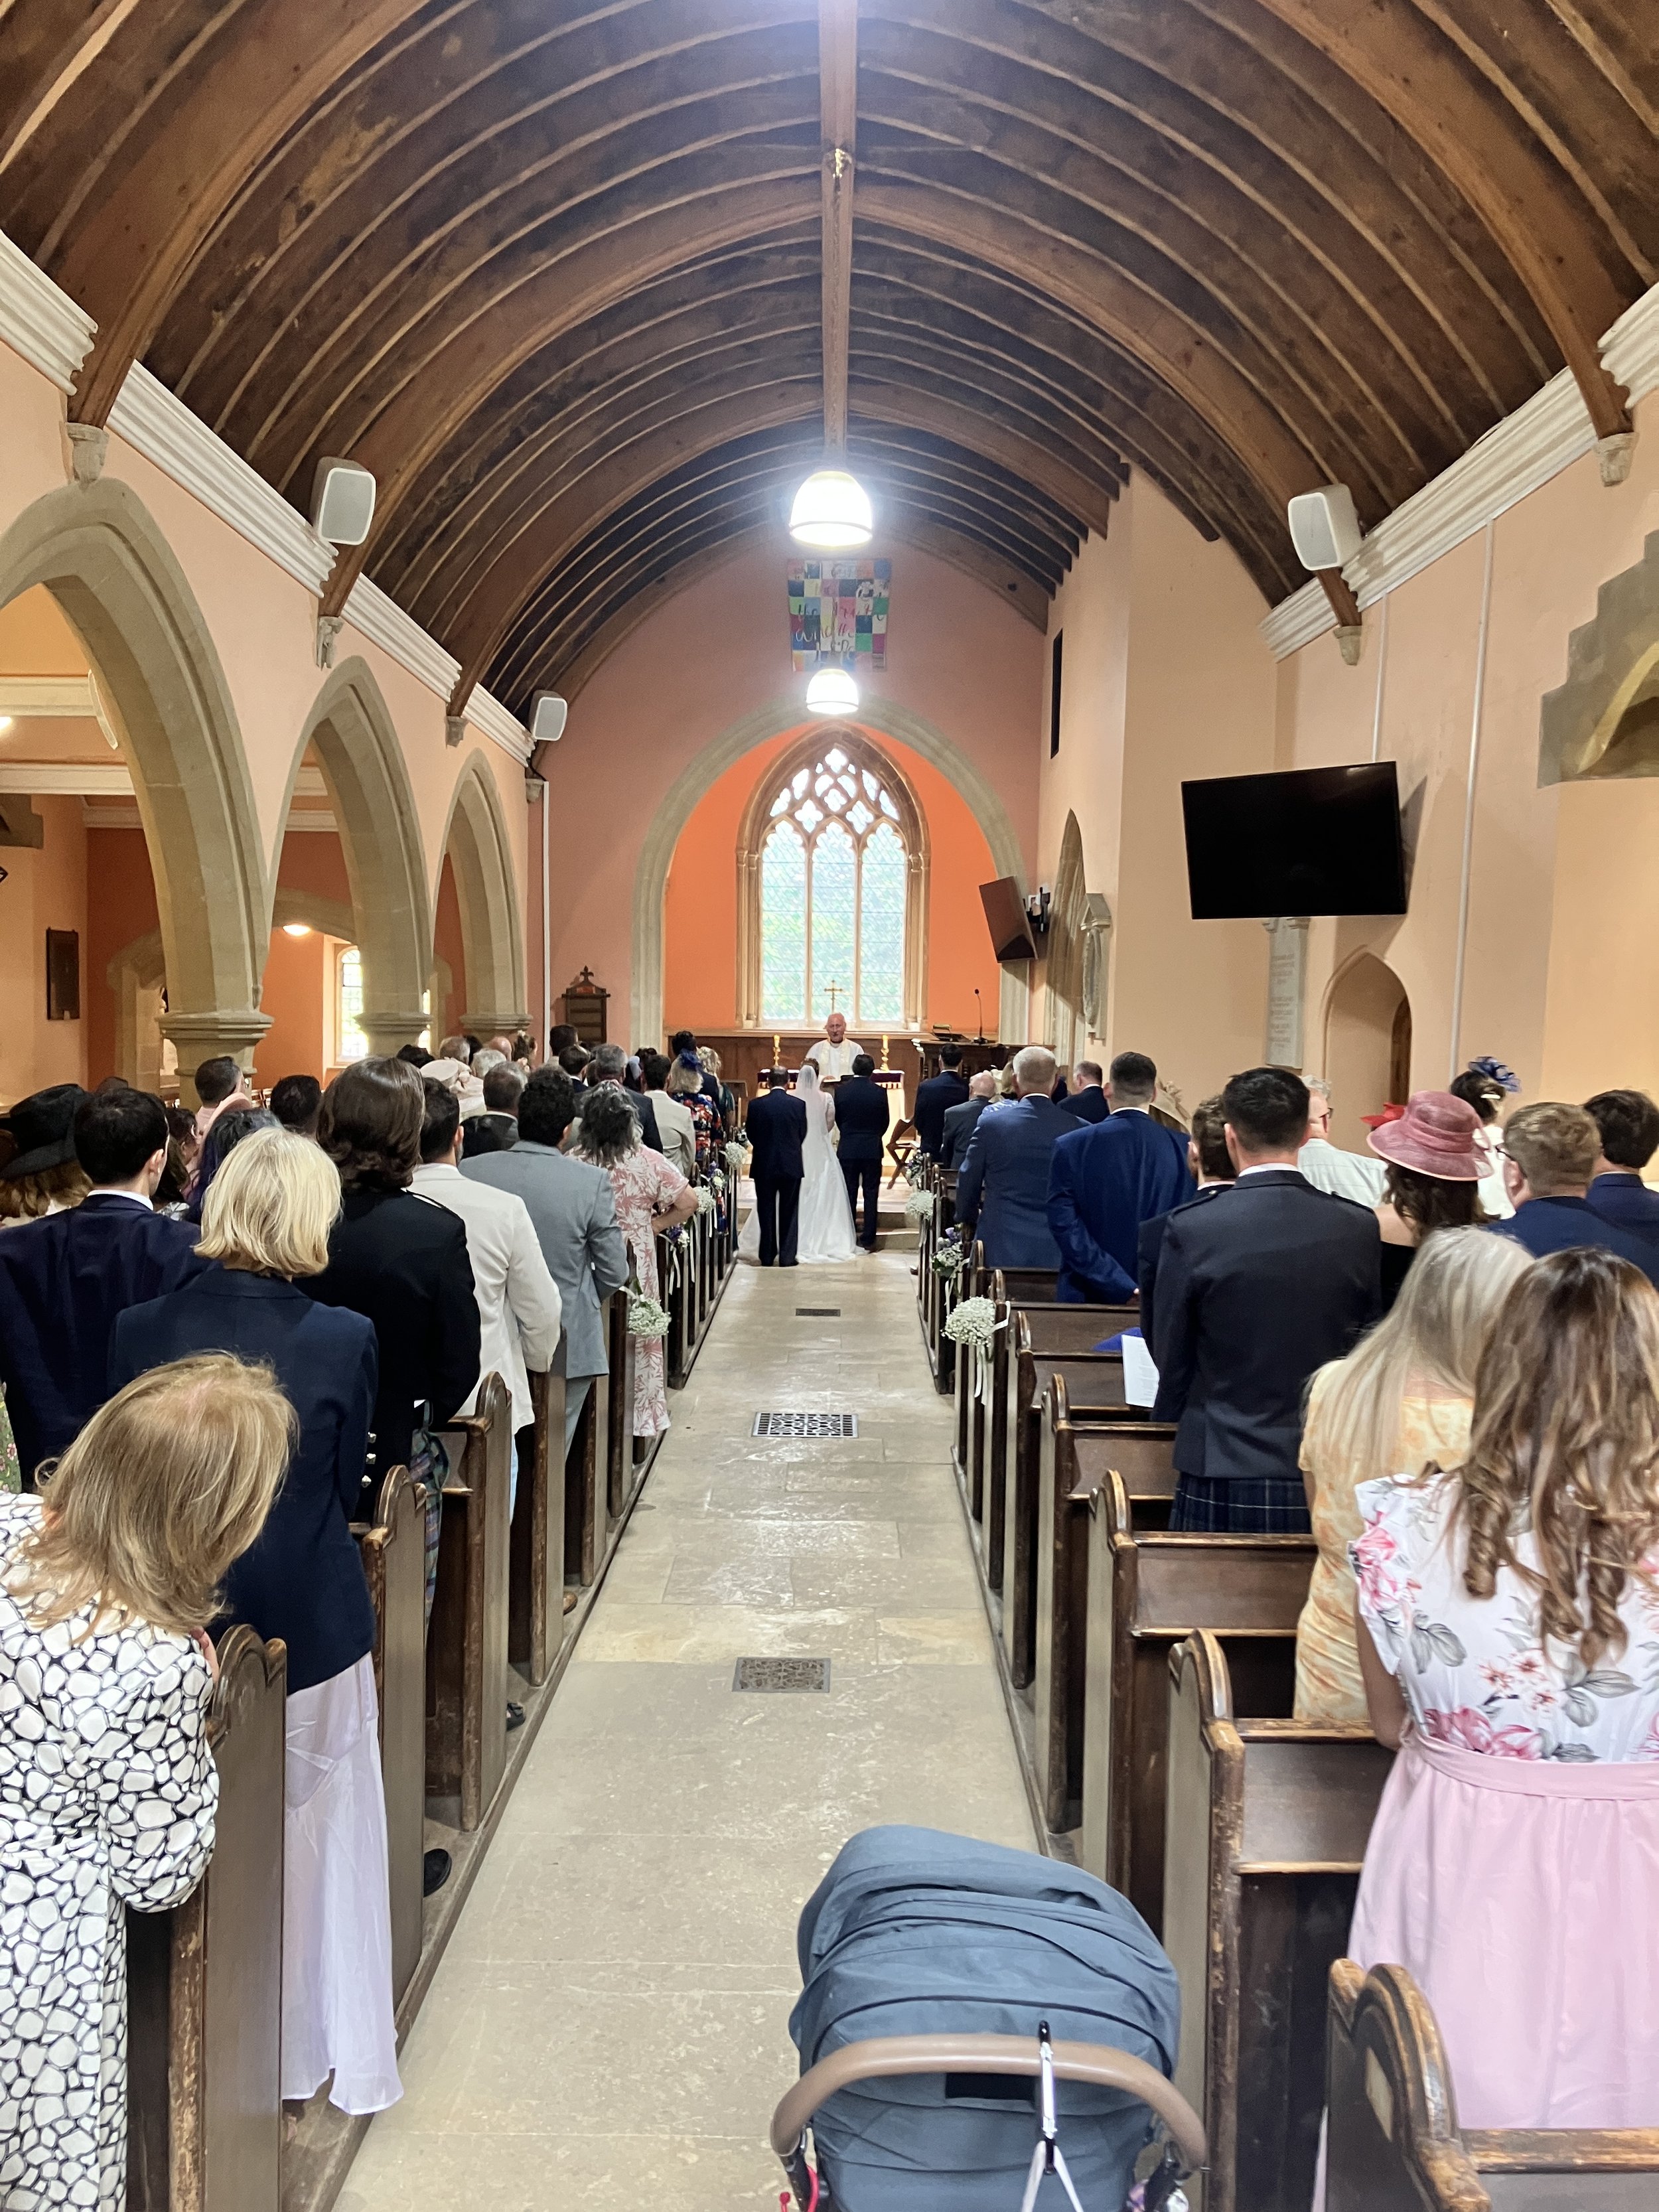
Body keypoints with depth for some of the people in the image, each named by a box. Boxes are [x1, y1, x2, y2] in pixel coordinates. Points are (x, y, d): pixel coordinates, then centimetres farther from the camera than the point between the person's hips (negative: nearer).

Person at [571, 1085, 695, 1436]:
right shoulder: (648, 1162, -10)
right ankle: (638, 1418, 22)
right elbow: (688, 1202, -9)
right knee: (637, 1343, 14)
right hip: (635, 1269, 0)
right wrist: (656, 1223, 3)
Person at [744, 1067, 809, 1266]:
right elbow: (802, 1135, 3)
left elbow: (751, 1135, 1)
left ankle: (766, 1256, 11)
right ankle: (787, 1256, 6)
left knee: (766, 1212, 9)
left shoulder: (756, 1105, -7)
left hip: (764, 1166, 0)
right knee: (789, 1212, 7)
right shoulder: (798, 1105, -6)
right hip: (792, 1165, 0)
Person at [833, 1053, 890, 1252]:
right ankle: (868, 1240, 5)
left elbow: (838, 1119, 5)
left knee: (849, 1195, 9)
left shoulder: (842, 1091, -6)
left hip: (848, 1149, 1)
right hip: (872, 1150, -1)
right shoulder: (879, 1092, -8)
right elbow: (885, 1121, 2)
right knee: (871, 1195, 4)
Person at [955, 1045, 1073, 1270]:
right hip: (1054, 1251, 1)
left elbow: (967, 1183, 5)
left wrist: (969, 1221, 24)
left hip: (1000, 1249, -1)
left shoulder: (991, 1123, -6)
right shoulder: (1076, 1129, -4)